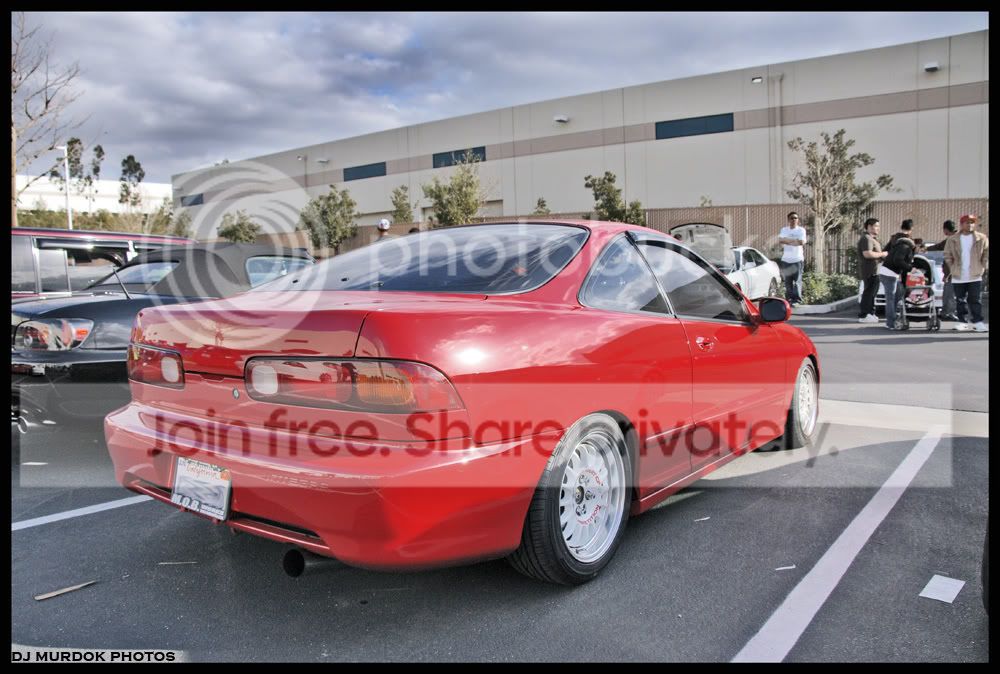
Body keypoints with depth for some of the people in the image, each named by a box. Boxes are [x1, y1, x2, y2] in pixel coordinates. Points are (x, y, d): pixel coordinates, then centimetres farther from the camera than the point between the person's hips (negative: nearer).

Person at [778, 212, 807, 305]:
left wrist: (787, 240, -5)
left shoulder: (801, 230, 3)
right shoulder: (784, 230, 13)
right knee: (787, 281, 5)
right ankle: (789, 299, 11)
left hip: (798, 259, -3)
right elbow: (780, 240, -4)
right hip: (786, 259, 3)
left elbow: (802, 242, -11)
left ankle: (796, 300, -11)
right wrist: (795, 240, -9)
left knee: (797, 280, -9)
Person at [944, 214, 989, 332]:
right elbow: (947, 256, 6)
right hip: (958, 277, 1)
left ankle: (978, 322, 2)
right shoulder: (952, 240, 1)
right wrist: (953, 269, 1)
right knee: (960, 300, 7)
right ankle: (962, 321, 15)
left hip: (975, 276, -1)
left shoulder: (981, 238, 1)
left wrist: (983, 268, 0)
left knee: (975, 300, -1)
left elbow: (986, 254, 6)